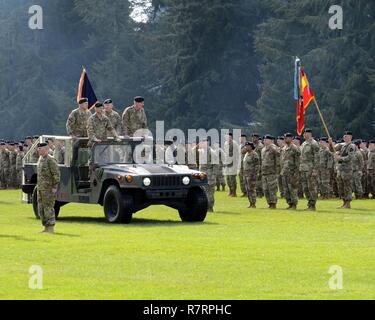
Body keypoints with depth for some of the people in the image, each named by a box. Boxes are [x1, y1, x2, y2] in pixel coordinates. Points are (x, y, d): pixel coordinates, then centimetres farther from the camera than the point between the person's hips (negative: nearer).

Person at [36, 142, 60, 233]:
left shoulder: (50, 160, -14)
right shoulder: (40, 159, 14)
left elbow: (56, 174, -17)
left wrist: (55, 187, -19)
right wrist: (38, 185, 21)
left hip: (49, 189, -10)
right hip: (41, 188, 10)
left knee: (48, 208, -7)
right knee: (41, 209, 11)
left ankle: (51, 228, -3)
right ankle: (46, 227, 18)